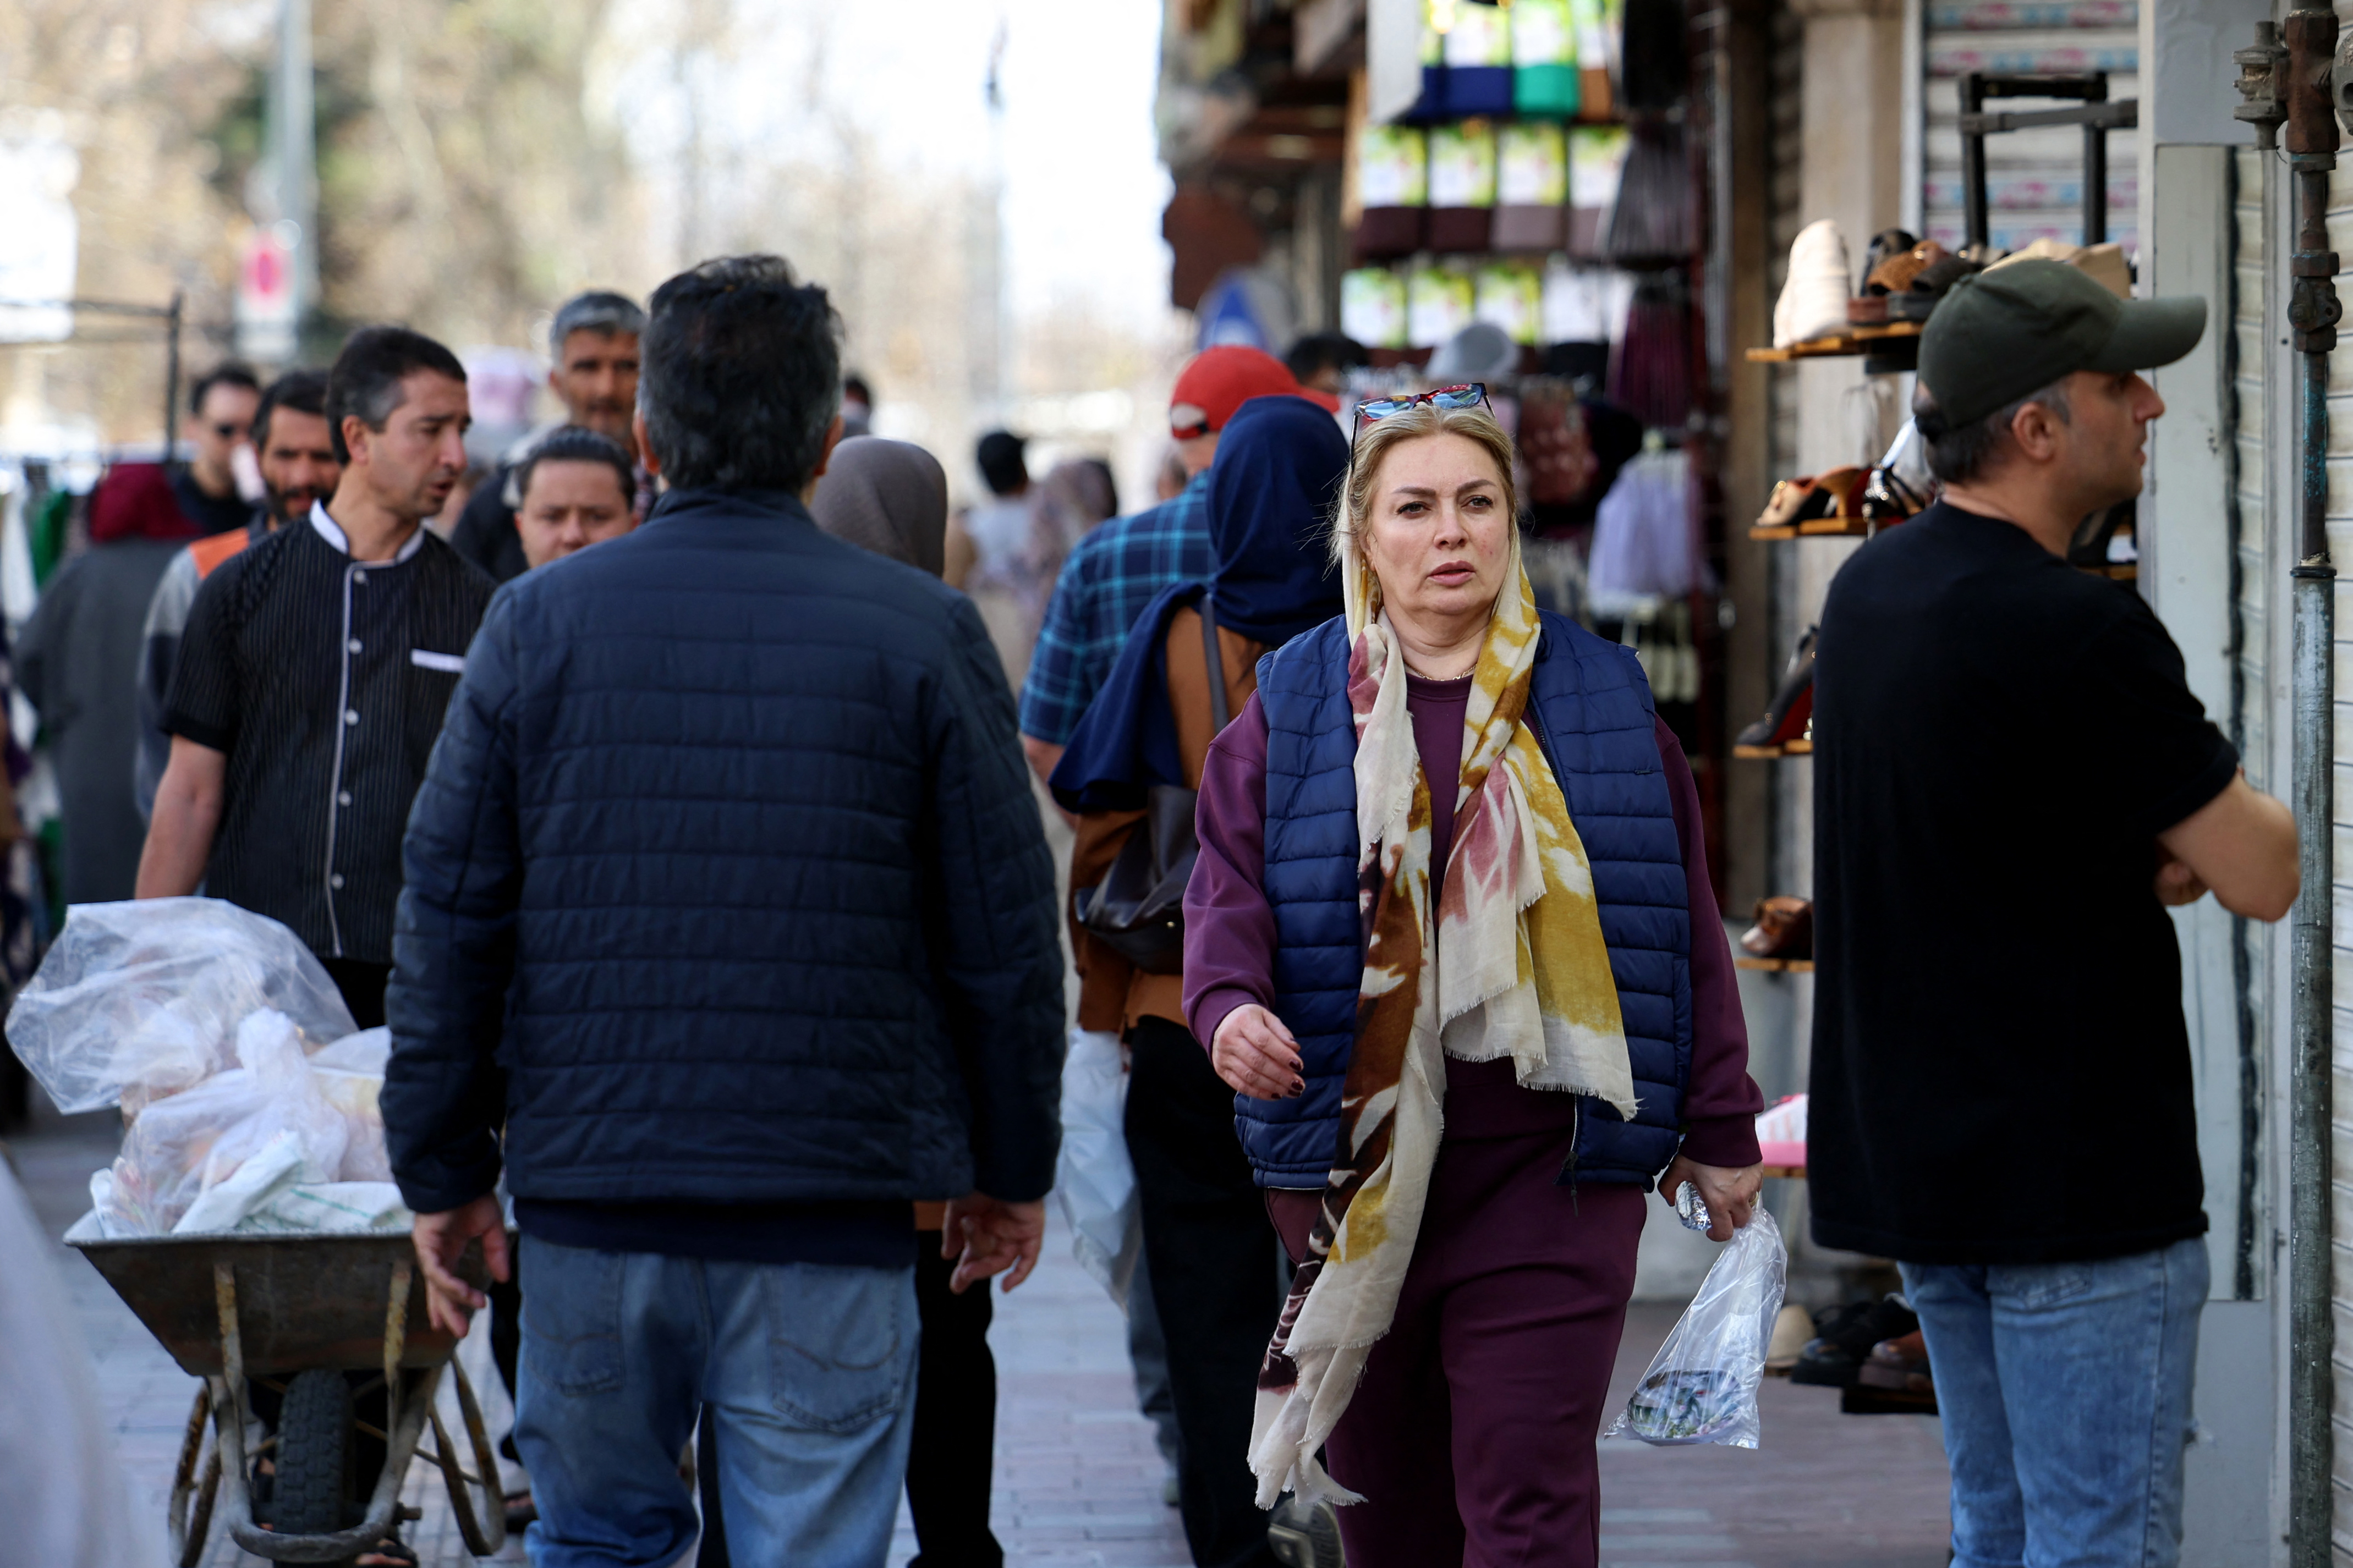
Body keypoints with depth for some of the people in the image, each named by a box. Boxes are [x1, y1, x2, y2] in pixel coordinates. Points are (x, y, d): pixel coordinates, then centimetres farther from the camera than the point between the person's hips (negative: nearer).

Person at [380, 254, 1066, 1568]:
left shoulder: (540, 623, 1)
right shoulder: (923, 635, -3)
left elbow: (450, 920, 3)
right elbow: (1004, 934, 1)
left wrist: (445, 1170, 11)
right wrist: (1015, 1167, 13)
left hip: (590, 1204, 2)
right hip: (835, 1212, -2)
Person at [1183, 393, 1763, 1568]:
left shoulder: (1600, 698, 6)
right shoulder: (1297, 707, 6)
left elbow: (1682, 926, 9)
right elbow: (1228, 891, 2)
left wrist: (1719, 1129, 9)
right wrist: (1230, 1008, -20)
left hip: (1547, 1173, -1)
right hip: (1353, 1175, 1)